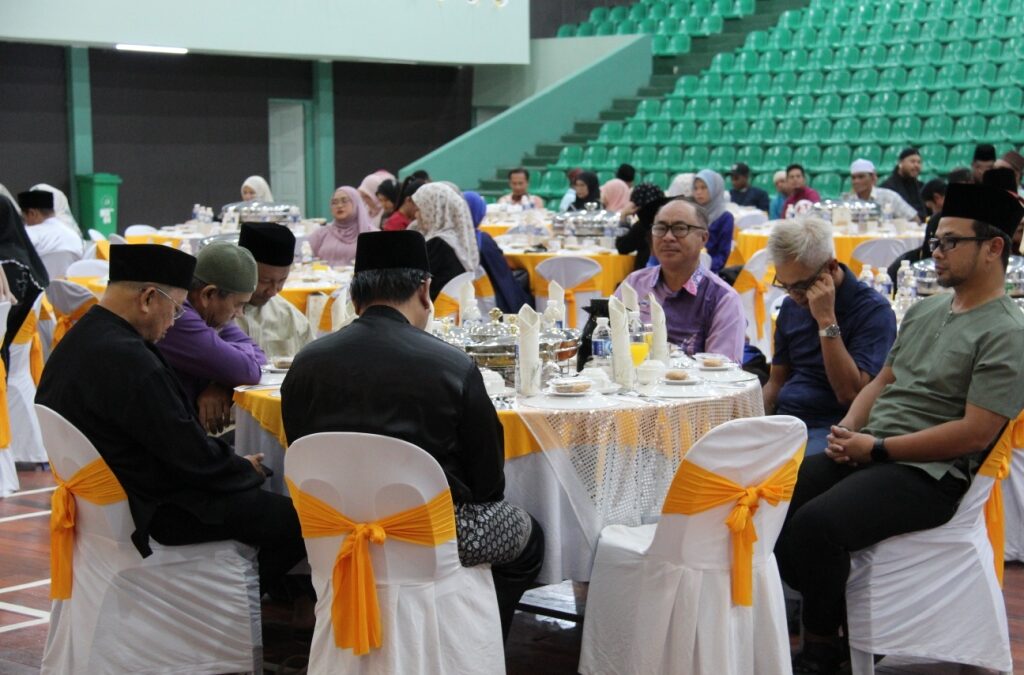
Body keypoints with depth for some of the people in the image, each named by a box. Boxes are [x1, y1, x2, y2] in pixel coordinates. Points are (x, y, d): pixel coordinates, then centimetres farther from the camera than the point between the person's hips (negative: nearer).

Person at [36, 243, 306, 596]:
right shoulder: (126, 359, -26)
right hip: (155, 512, -11)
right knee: (299, 521, -9)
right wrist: (245, 469, -3)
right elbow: (191, 455, -22)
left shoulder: (79, 341, 6)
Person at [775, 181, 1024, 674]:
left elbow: (975, 432, -16)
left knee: (817, 523, -30)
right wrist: (848, 430, 2)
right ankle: (829, 611, 4)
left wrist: (878, 448, -14)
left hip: (929, 473, -8)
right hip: (865, 453, 8)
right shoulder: (923, 311, 17)